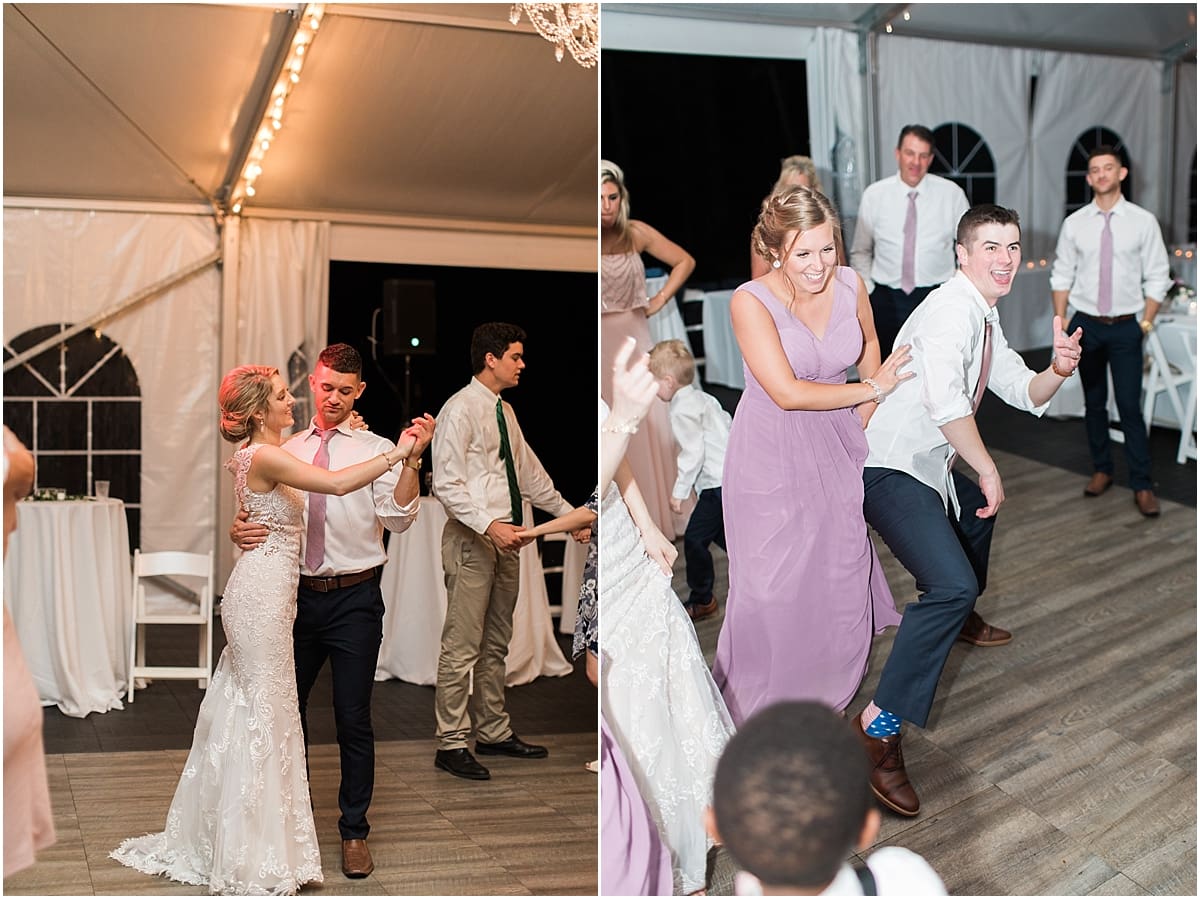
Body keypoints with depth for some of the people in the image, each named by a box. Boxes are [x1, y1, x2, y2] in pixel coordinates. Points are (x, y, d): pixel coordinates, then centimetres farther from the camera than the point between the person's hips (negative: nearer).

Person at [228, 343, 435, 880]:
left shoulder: (378, 450, -1)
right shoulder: (286, 451, 10)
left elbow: (398, 519, -15)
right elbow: (261, 513, 10)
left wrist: (413, 458, -27)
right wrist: (240, 530, -13)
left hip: (354, 598, -4)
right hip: (297, 593, 4)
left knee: (353, 718, 2)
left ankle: (354, 831, 18)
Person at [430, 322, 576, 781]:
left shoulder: (504, 411, 15)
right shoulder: (461, 409, -11)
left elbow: (529, 472, 23)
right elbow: (446, 484, -18)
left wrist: (567, 512, 22)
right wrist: (490, 526, -25)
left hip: (505, 539, 9)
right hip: (472, 539, -9)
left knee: (496, 644, 15)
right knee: (462, 647, -5)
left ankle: (493, 732, 25)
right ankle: (451, 744, 3)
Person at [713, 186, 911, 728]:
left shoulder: (849, 285, -10)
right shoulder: (750, 302, -23)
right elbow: (788, 392, -27)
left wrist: (869, 412, 7)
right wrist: (871, 388, -19)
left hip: (836, 444, 5)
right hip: (772, 451, -4)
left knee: (843, 570, 16)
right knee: (770, 584, 0)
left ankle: (833, 683, 43)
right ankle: (755, 697, 25)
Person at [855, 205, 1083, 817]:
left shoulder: (987, 320, 14)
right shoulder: (950, 310, -18)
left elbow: (1025, 394, 13)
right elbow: (945, 402, -31)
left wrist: (1059, 370, -9)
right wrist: (988, 469, -20)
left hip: (930, 465, 11)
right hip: (890, 468, -11)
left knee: (978, 510, 36)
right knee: (953, 584, -25)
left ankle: (958, 618, 59)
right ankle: (880, 724, -23)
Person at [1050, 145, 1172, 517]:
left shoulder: (1143, 221, -4)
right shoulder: (1074, 224, 0)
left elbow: (1157, 277, 0)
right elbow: (1061, 275, 5)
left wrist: (1146, 321, -4)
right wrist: (1061, 321, 1)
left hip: (1126, 326, -2)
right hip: (1086, 325, 2)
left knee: (1130, 406, -5)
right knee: (1094, 403, 12)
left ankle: (1142, 486, 3)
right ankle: (1101, 471, 26)